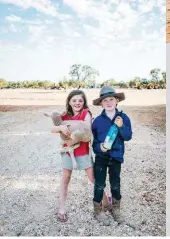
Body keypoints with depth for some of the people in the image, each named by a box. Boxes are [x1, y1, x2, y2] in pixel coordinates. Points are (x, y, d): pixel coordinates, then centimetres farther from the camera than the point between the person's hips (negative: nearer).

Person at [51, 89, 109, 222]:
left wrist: (74, 140, -26)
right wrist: (61, 127, -29)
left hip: (82, 150, -3)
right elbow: (53, 130, -9)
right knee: (66, 178, 12)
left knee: (93, 177, 6)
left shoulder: (86, 113, -10)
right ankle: (62, 208, 25)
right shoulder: (65, 116, 1)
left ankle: (106, 201, 28)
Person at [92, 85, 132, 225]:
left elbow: (128, 136, -9)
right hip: (101, 156, -1)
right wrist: (99, 146, -19)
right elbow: (93, 138, -1)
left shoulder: (123, 118, -6)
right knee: (99, 184, 7)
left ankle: (115, 208, 38)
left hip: (116, 156, 1)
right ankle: (98, 209, 26)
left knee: (115, 184, 16)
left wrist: (121, 126, -25)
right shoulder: (98, 120, -7)